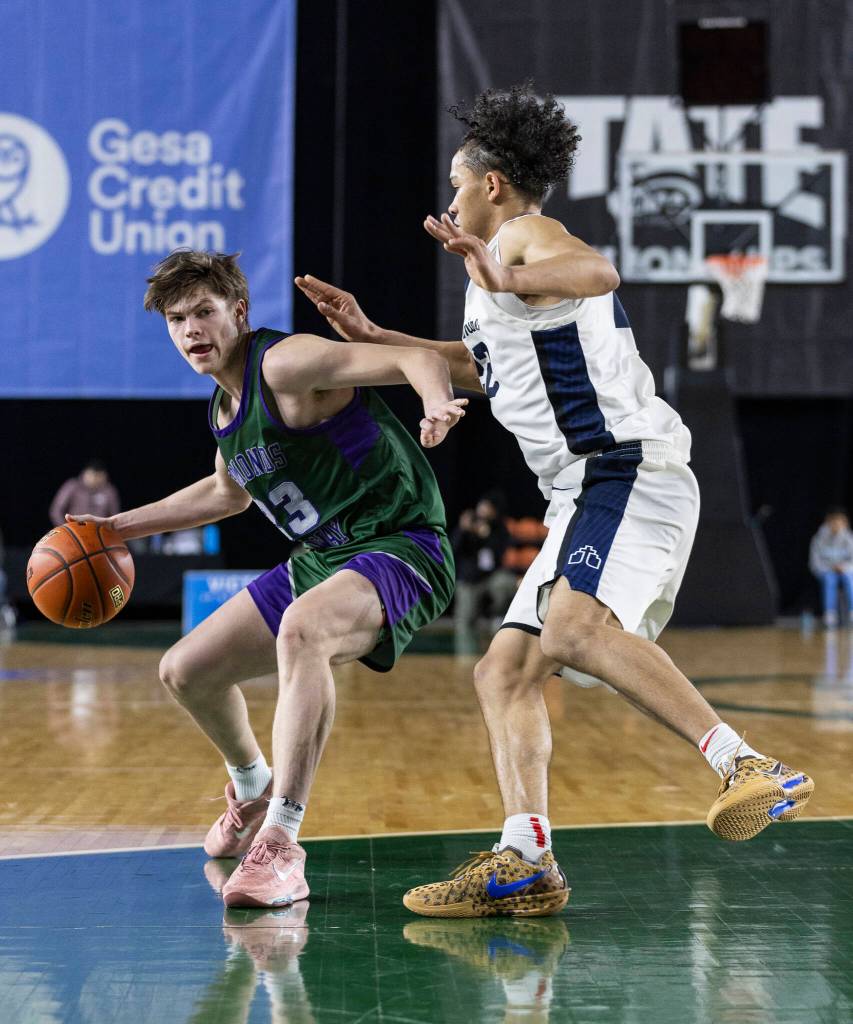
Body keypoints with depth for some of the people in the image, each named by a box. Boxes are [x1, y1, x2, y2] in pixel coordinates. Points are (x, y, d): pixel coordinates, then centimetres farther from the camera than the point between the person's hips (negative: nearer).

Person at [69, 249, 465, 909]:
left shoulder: (284, 365, -17)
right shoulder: (225, 406, 10)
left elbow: (416, 358, -27)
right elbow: (229, 492, 30)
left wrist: (439, 407, -50)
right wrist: (121, 527, 29)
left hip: (401, 546, -10)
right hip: (321, 559, 10)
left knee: (301, 629, -41)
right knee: (185, 672, 12)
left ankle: (280, 845, -39)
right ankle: (253, 793, 41)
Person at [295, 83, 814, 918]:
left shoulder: (526, 234, -1)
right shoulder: (507, 263, 30)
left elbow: (598, 272, -25)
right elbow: (482, 369, 47)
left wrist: (505, 279, -42)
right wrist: (372, 337, 44)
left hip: (629, 471, -10)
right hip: (586, 498, 10)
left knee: (572, 627, -33)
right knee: (503, 671, 7)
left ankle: (748, 767, -39)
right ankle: (524, 864, 2)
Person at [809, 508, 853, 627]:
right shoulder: (819, 540, -1)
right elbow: (815, 562, -2)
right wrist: (830, 567, -17)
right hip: (825, 572, -1)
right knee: (830, 579, -36)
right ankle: (829, 616, -45)